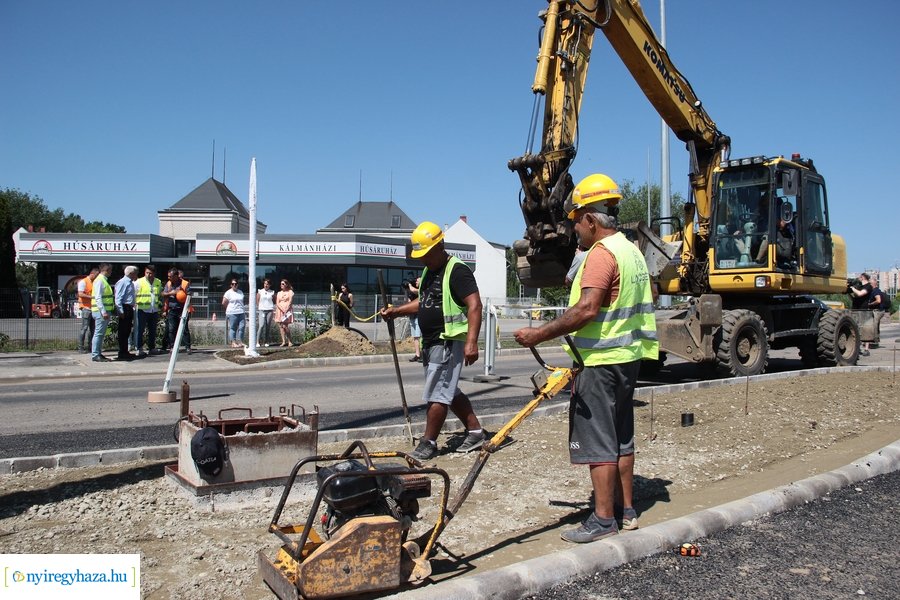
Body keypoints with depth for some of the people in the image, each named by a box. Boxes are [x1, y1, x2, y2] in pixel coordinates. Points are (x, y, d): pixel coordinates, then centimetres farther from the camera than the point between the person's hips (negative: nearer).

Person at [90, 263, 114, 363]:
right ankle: (95, 355, -5)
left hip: (105, 311, 10)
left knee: (101, 334, 13)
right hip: (101, 311, -10)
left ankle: (98, 353, 19)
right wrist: (103, 311, -24)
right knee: (98, 333, -7)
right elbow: (98, 298, -19)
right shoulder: (100, 280, -12)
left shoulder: (104, 280, 18)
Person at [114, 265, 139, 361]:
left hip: (130, 309, 10)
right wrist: (121, 311, -21)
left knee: (127, 331, 14)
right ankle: (122, 354, -3)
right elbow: (118, 298, -17)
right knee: (123, 332, -6)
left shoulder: (130, 283, 18)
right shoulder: (122, 282, -12)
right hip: (125, 309, -10)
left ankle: (125, 352, 22)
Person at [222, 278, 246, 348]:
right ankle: (233, 343, 0)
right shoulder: (228, 293, -2)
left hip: (241, 313, 5)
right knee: (232, 328, -3)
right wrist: (229, 309, 6)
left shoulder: (240, 292, 16)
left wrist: (241, 309, 11)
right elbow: (223, 303, -2)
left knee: (242, 327, -1)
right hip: (232, 313, -5)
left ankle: (240, 342, 3)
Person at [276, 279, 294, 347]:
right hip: (280, 310, 5)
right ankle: (284, 341, 0)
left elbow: (290, 302, -5)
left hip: (287, 310, -5)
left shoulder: (290, 292, 3)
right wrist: (282, 309, -9)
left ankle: (289, 341, -5)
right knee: (280, 326, -1)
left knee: (285, 326, -13)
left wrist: (286, 310, -15)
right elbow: (277, 303, 7)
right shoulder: (279, 293, 16)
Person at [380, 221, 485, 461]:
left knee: (436, 394, -4)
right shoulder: (429, 271, 15)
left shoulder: (457, 270, -14)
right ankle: (475, 432, 25)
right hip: (431, 342, 10)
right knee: (450, 391, 15)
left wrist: (471, 342, -30)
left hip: (449, 342, -10)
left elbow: (474, 305, -21)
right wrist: (396, 311, 12)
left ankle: (428, 443, 7)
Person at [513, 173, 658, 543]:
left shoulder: (601, 253, -18)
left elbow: (586, 309, -29)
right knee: (621, 437, 16)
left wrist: (540, 334, -26)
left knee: (597, 440, -3)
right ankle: (626, 510, 25)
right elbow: (649, 296, 25)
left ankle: (603, 519, 3)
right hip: (628, 357, 10)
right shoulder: (632, 251, 14)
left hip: (601, 361, -10)